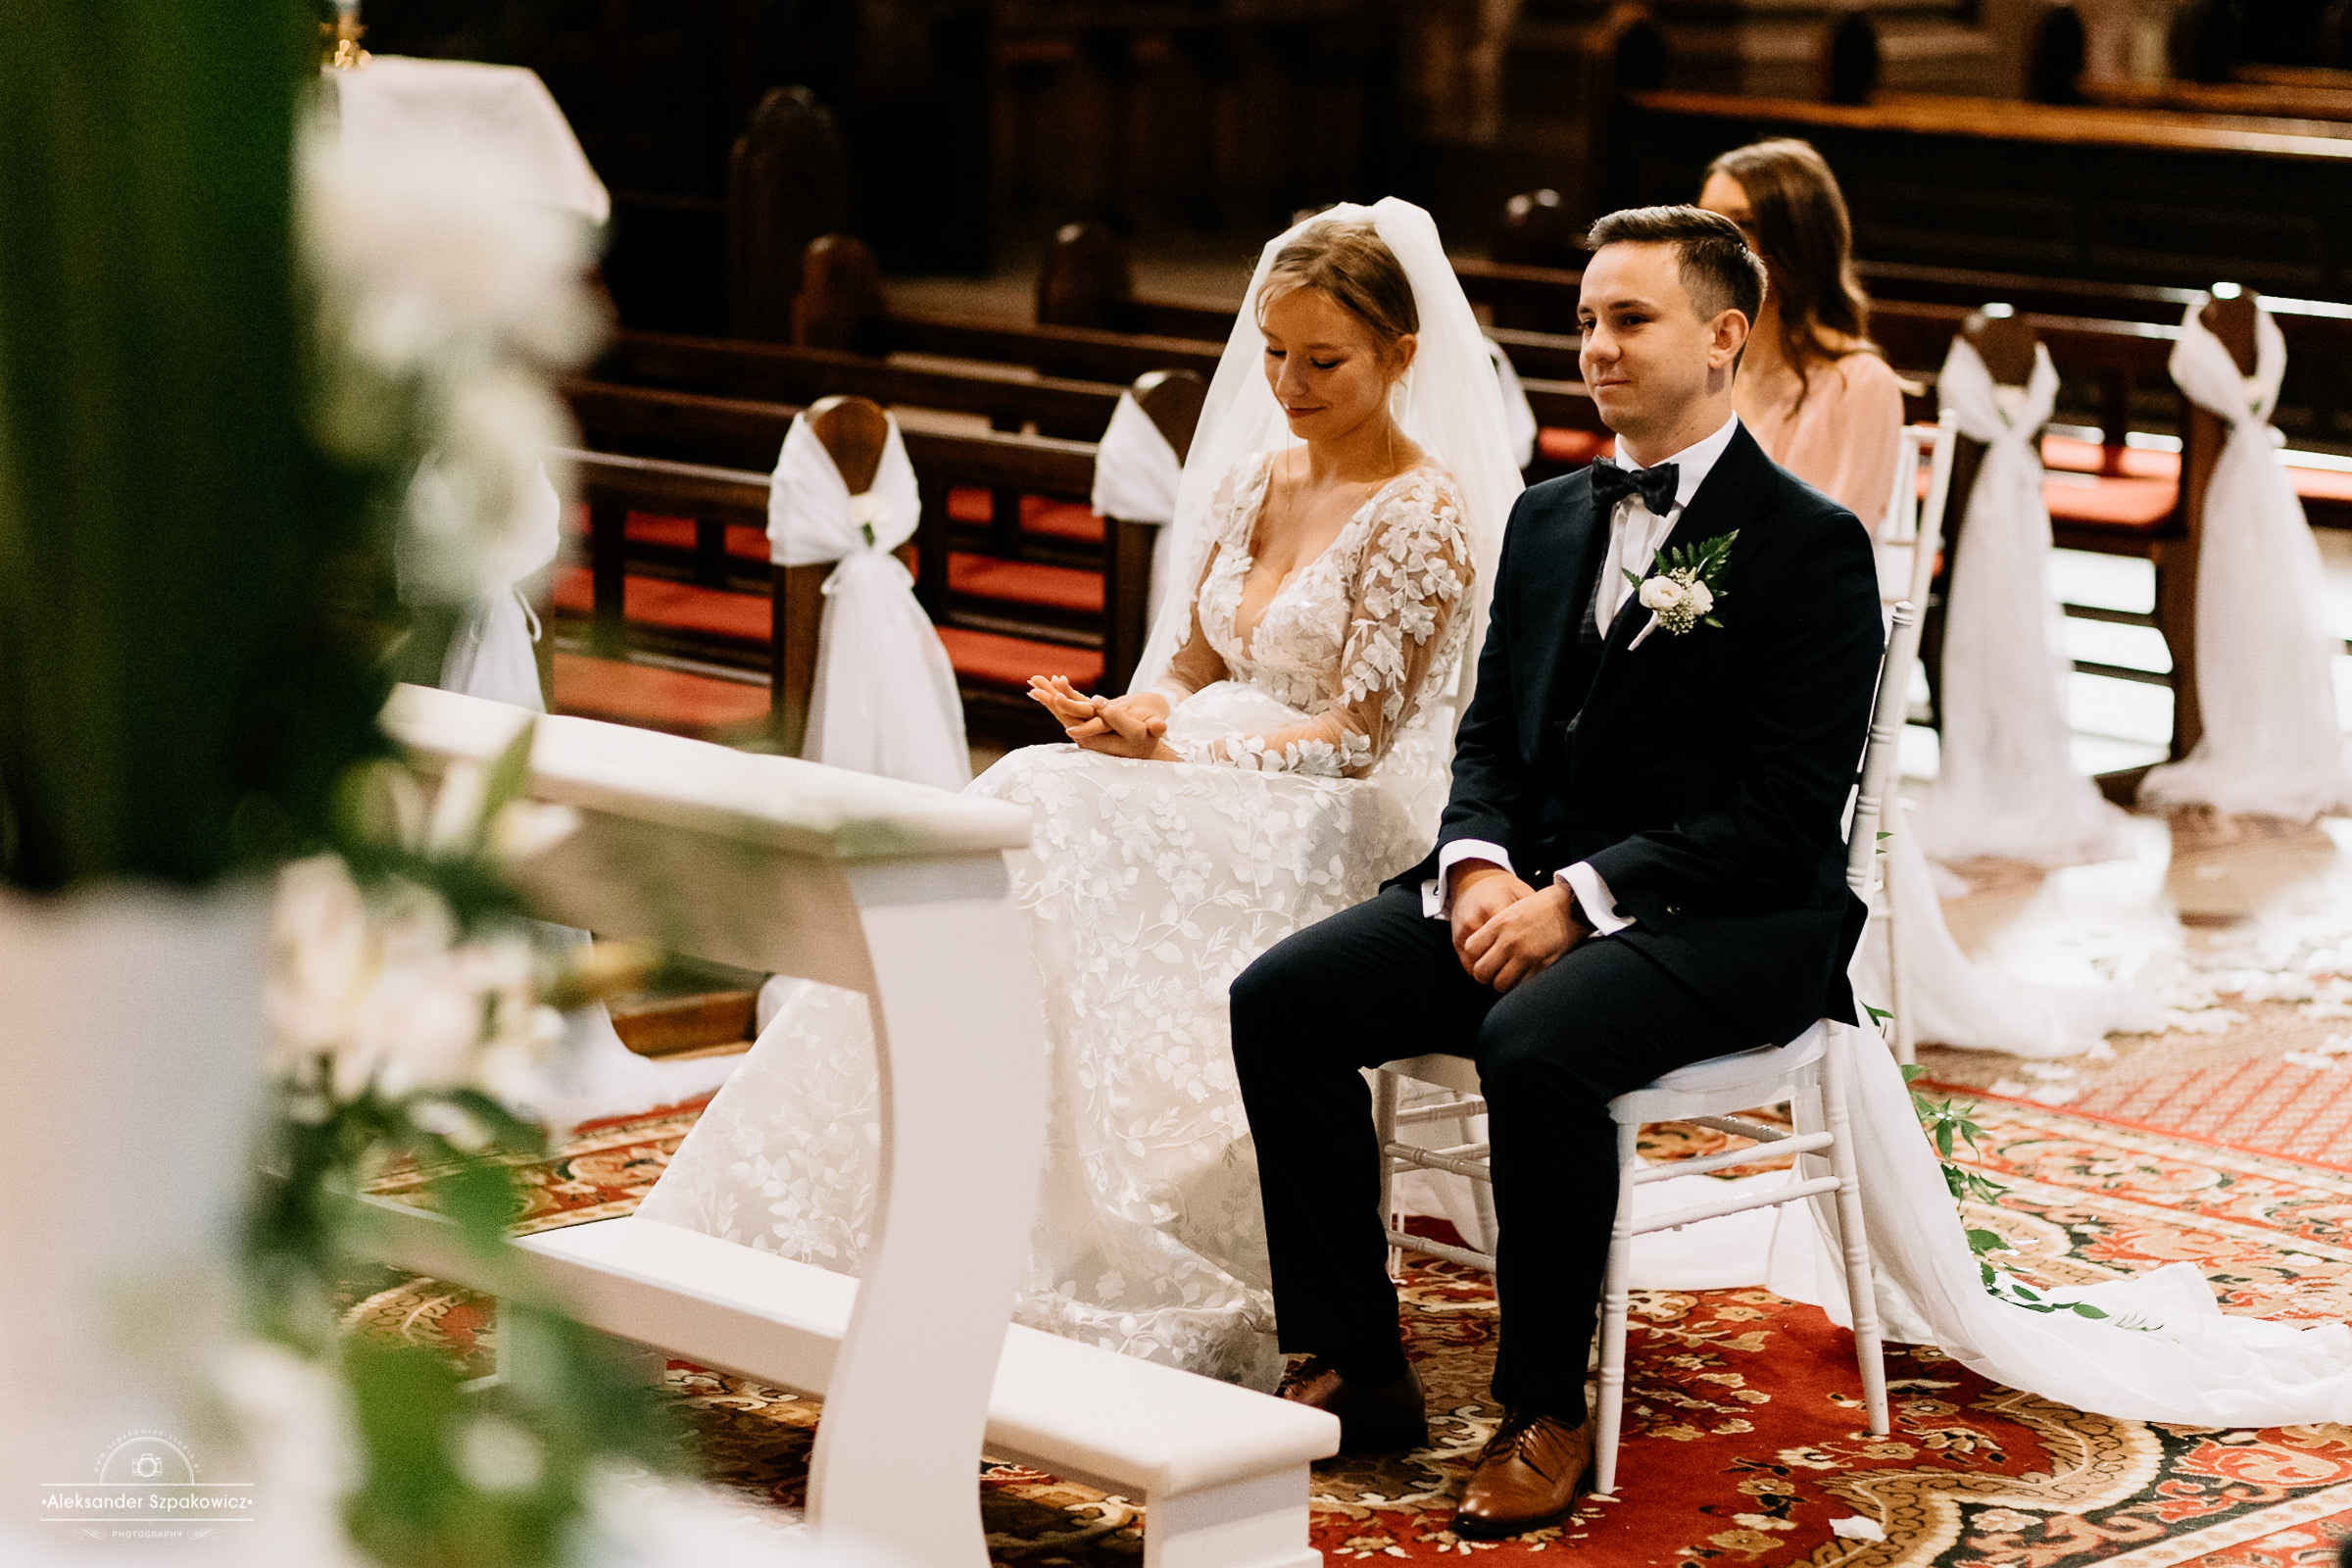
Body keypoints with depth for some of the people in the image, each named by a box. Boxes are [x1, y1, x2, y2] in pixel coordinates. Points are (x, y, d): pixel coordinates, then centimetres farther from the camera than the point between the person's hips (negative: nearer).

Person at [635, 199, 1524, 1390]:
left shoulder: (1425, 513, -7)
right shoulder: (1253, 482, 15)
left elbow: (1352, 734, -12)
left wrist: (1168, 751, -20)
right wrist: (1125, 719, -7)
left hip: (1340, 837, -7)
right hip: (1217, 802, 7)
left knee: (1051, 825, -29)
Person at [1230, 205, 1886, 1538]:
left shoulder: (1812, 548, -7)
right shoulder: (1551, 519, 15)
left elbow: (1780, 817, -14)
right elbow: (1490, 738, 16)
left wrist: (1578, 899, -20)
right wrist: (1480, 867, -7)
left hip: (1726, 926, -7)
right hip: (1529, 889, 7)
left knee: (1537, 1044, -36)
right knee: (1280, 1000, -14)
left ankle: (1549, 1410, -18)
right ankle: (1360, 1368, -5)